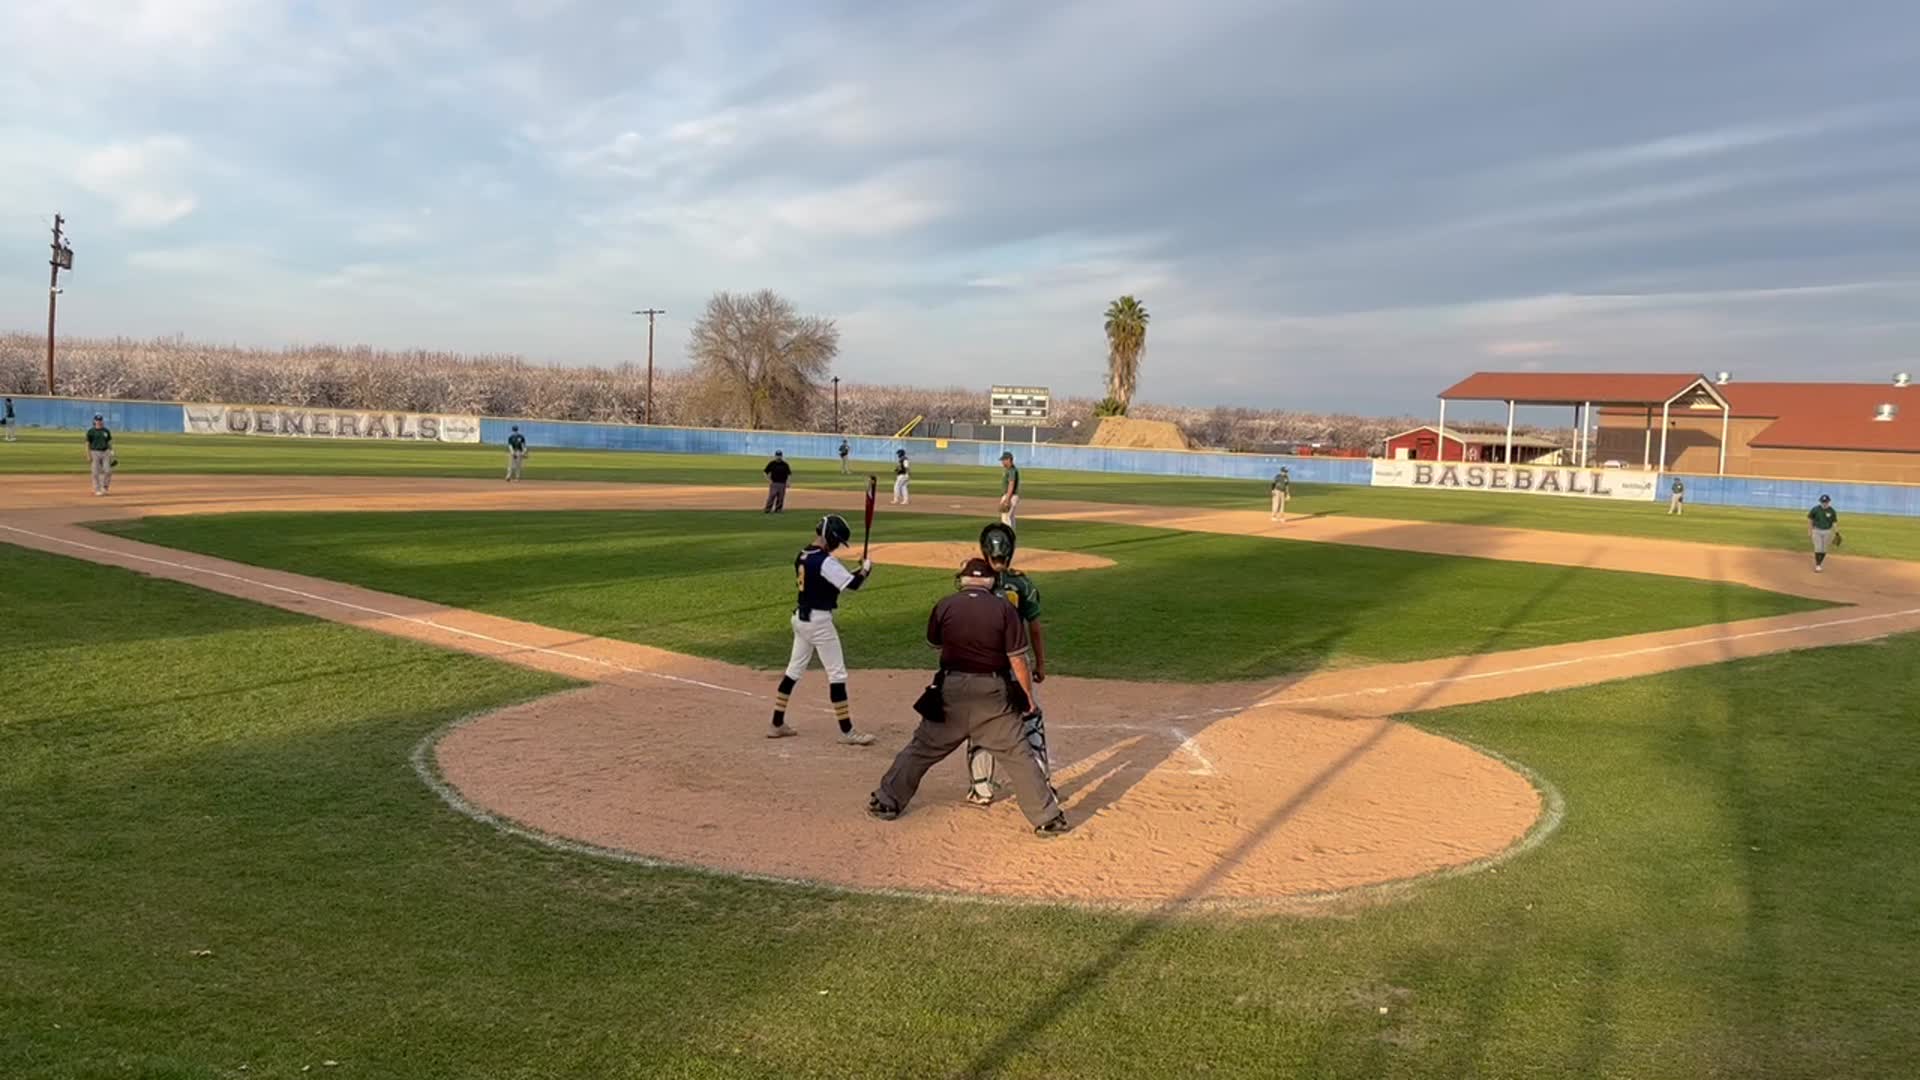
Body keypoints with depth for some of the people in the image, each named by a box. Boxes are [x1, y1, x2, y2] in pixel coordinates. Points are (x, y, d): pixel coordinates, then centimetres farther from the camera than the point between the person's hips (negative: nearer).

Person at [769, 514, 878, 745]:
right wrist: (866, 569, -3)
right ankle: (847, 732, 3)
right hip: (819, 621, -9)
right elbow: (852, 585, -22)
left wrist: (857, 571, 10)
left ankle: (777, 724, 22)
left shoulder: (801, 556, 8)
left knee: (794, 670, 16)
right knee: (837, 675, -1)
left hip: (801, 618, 9)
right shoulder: (825, 562, -20)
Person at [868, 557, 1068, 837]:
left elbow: (934, 643, 15)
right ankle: (1047, 818, 2)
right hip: (993, 694, -1)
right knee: (1018, 755, 3)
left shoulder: (945, 606, -2)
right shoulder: (1004, 609, -7)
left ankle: (886, 802, 20)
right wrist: (1028, 698, 2)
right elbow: (1017, 660, -7)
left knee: (923, 747, 15)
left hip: (951, 690, 1)